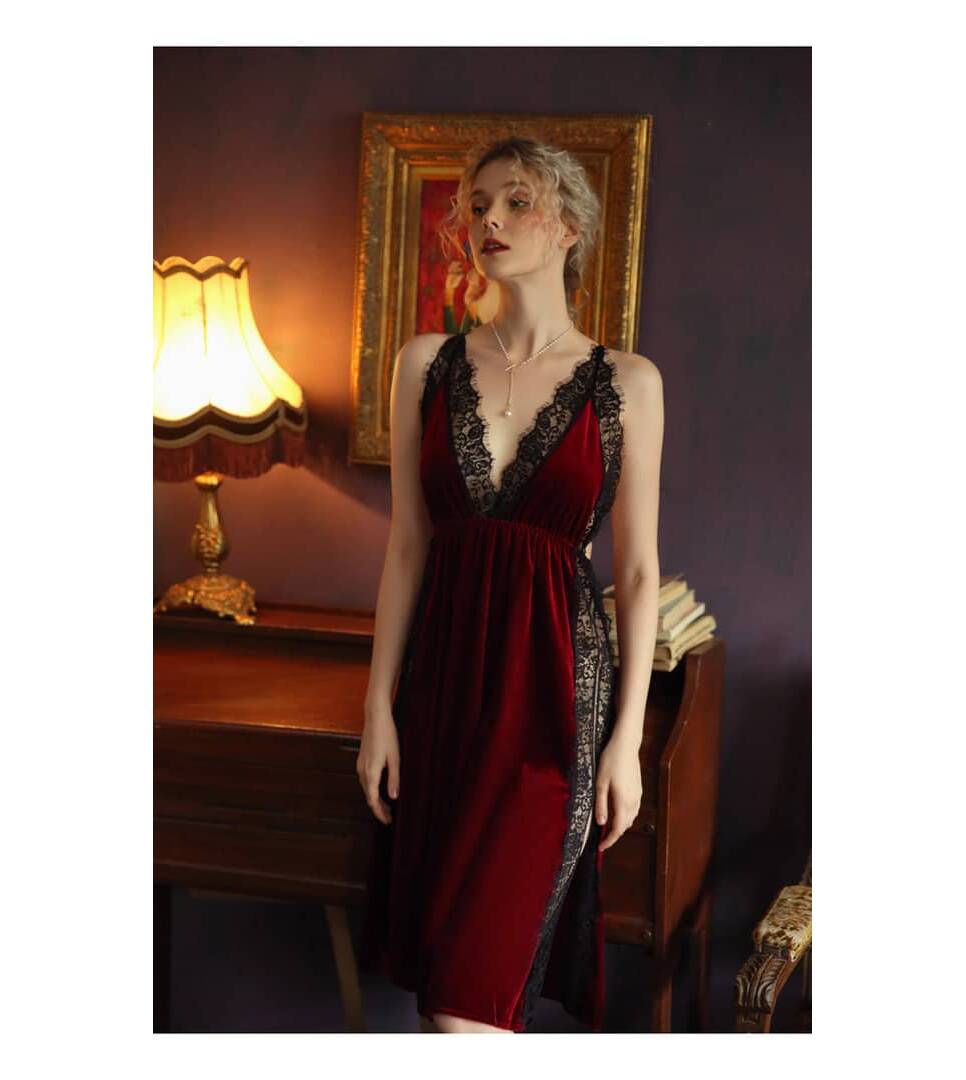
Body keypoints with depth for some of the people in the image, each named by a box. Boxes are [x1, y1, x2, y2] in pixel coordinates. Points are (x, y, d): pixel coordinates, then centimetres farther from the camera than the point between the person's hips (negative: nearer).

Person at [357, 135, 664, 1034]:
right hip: (443, 670, 3)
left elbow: (637, 569, -1)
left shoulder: (626, 383, -2)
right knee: (434, 955, 10)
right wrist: (380, 706, 2)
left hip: (553, 682, -3)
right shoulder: (428, 364, 5)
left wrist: (628, 737, -4)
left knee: (470, 990, -7)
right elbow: (407, 543, 5)